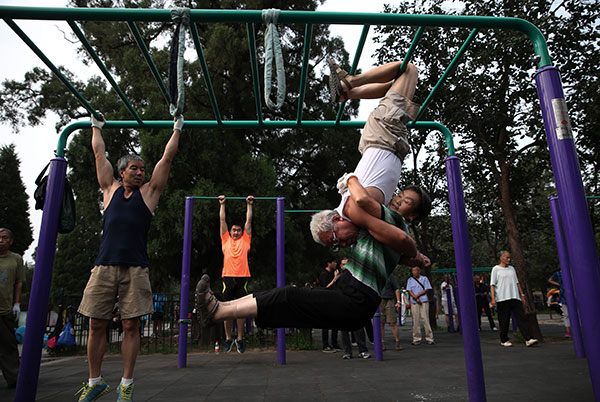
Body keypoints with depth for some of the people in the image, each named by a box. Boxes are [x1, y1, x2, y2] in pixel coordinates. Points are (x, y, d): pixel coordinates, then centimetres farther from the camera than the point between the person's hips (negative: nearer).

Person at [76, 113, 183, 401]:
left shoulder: (149, 192, 12)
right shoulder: (110, 189, 16)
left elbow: (167, 158, 15)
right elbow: (99, 153, 24)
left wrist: (177, 130, 20)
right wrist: (96, 127, 34)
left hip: (135, 268, -1)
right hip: (104, 266, 2)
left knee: (131, 326, 1)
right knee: (96, 325, 4)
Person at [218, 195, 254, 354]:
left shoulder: (245, 240, 14)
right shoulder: (226, 240, 14)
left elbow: (248, 221, 16)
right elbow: (222, 220, 18)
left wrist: (249, 205, 18)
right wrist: (222, 204, 21)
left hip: (242, 278, 0)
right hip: (227, 277, 1)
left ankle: (240, 339, 15)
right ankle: (228, 339, 17)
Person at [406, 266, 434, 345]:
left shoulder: (424, 278, 8)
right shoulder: (410, 280, 11)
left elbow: (426, 290, 2)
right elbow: (409, 291, 3)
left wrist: (418, 295, -9)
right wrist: (416, 299, -10)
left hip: (424, 301, -1)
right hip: (414, 302, 1)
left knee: (425, 319, -5)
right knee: (415, 320, 0)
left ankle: (429, 338, 1)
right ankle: (416, 339, 5)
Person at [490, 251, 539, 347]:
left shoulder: (511, 268, 18)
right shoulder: (496, 269, 1)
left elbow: (517, 282, 22)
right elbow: (492, 284, -4)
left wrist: (522, 295, 15)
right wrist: (493, 298, -13)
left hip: (515, 297, 5)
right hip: (502, 298, -5)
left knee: (521, 318, -5)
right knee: (504, 320, 0)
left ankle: (528, 339, -9)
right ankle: (504, 340, 11)